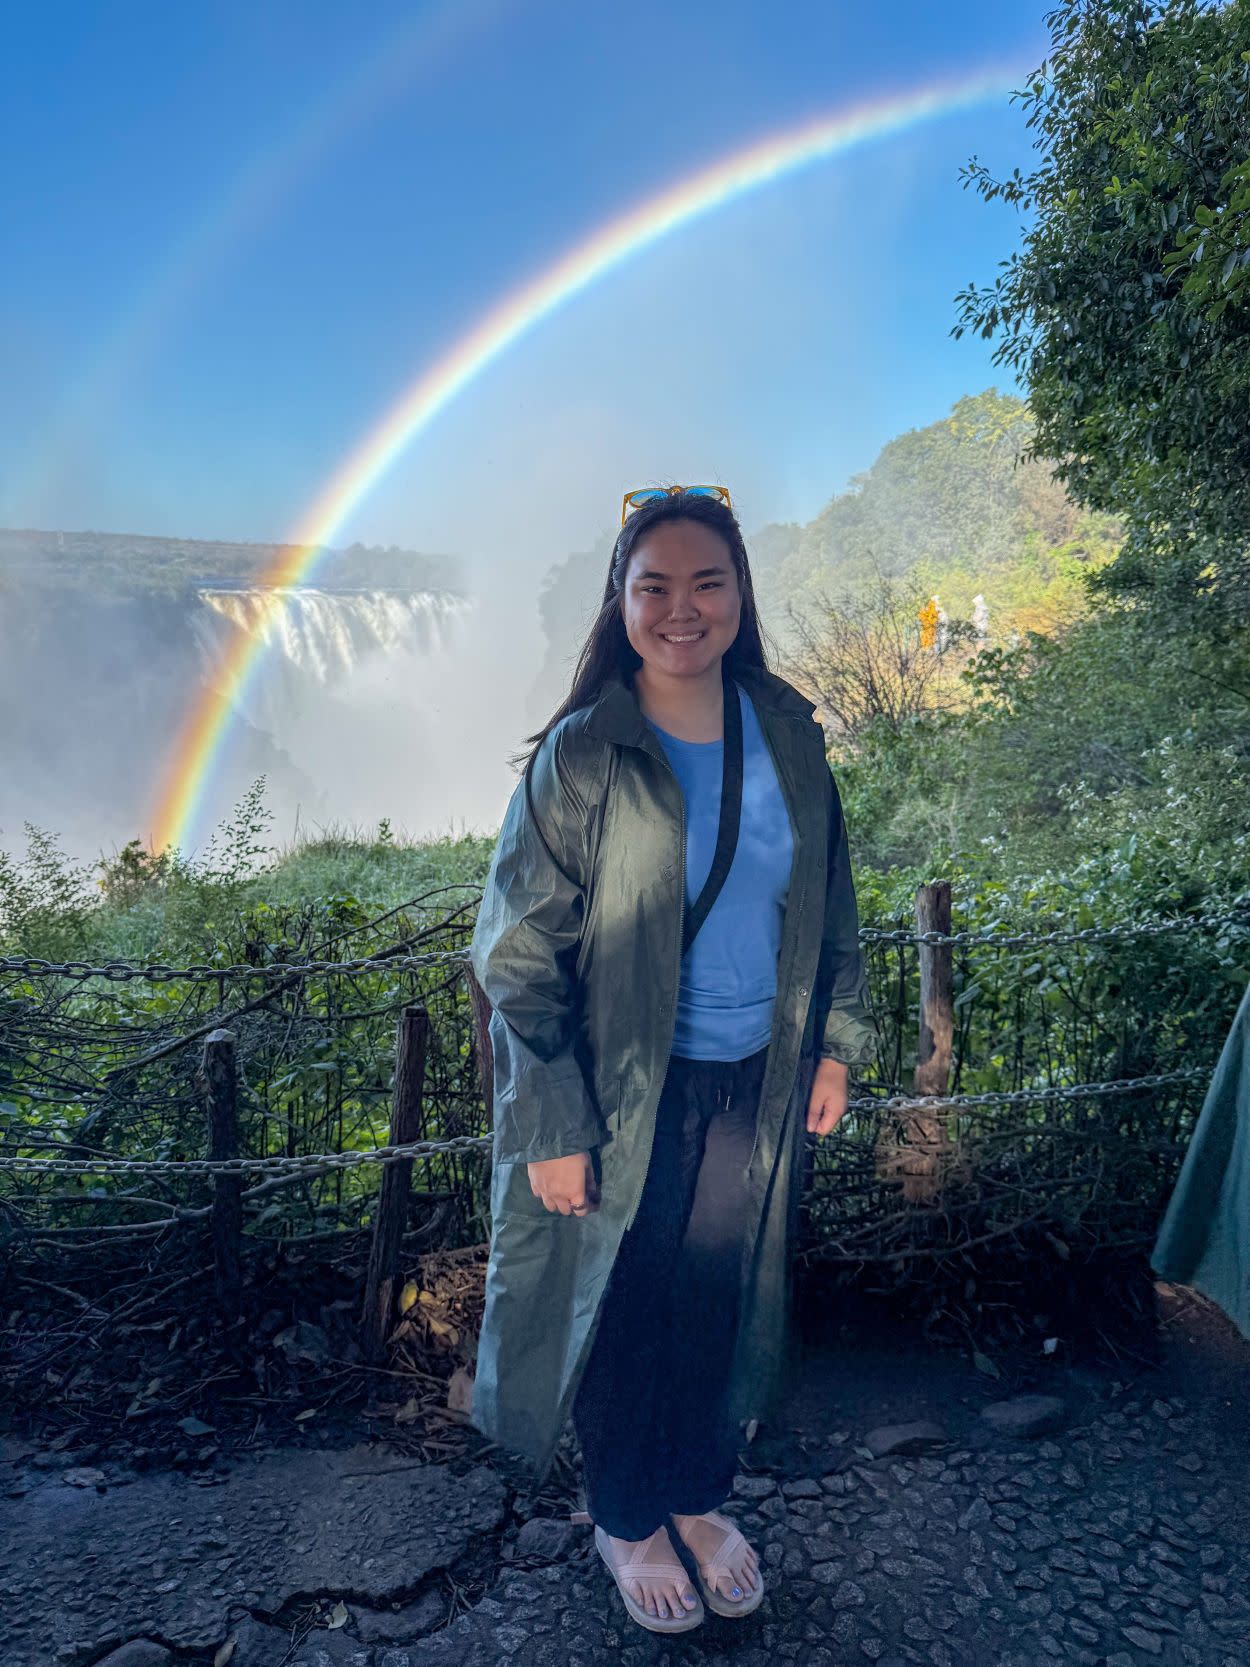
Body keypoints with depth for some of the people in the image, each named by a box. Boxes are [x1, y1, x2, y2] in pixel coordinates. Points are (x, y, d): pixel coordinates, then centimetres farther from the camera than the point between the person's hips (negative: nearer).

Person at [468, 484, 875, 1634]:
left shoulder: (786, 734, -3)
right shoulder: (580, 755, -16)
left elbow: (829, 901, 9)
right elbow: (522, 955, -13)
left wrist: (837, 1044, 8)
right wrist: (552, 1130, -14)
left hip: (757, 1085, 4)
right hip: (630, 1093, -3)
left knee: (720, 1296, 19)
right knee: (626, 1304, 14)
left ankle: (701, 1497, 46)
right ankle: (626, 1520, 42)